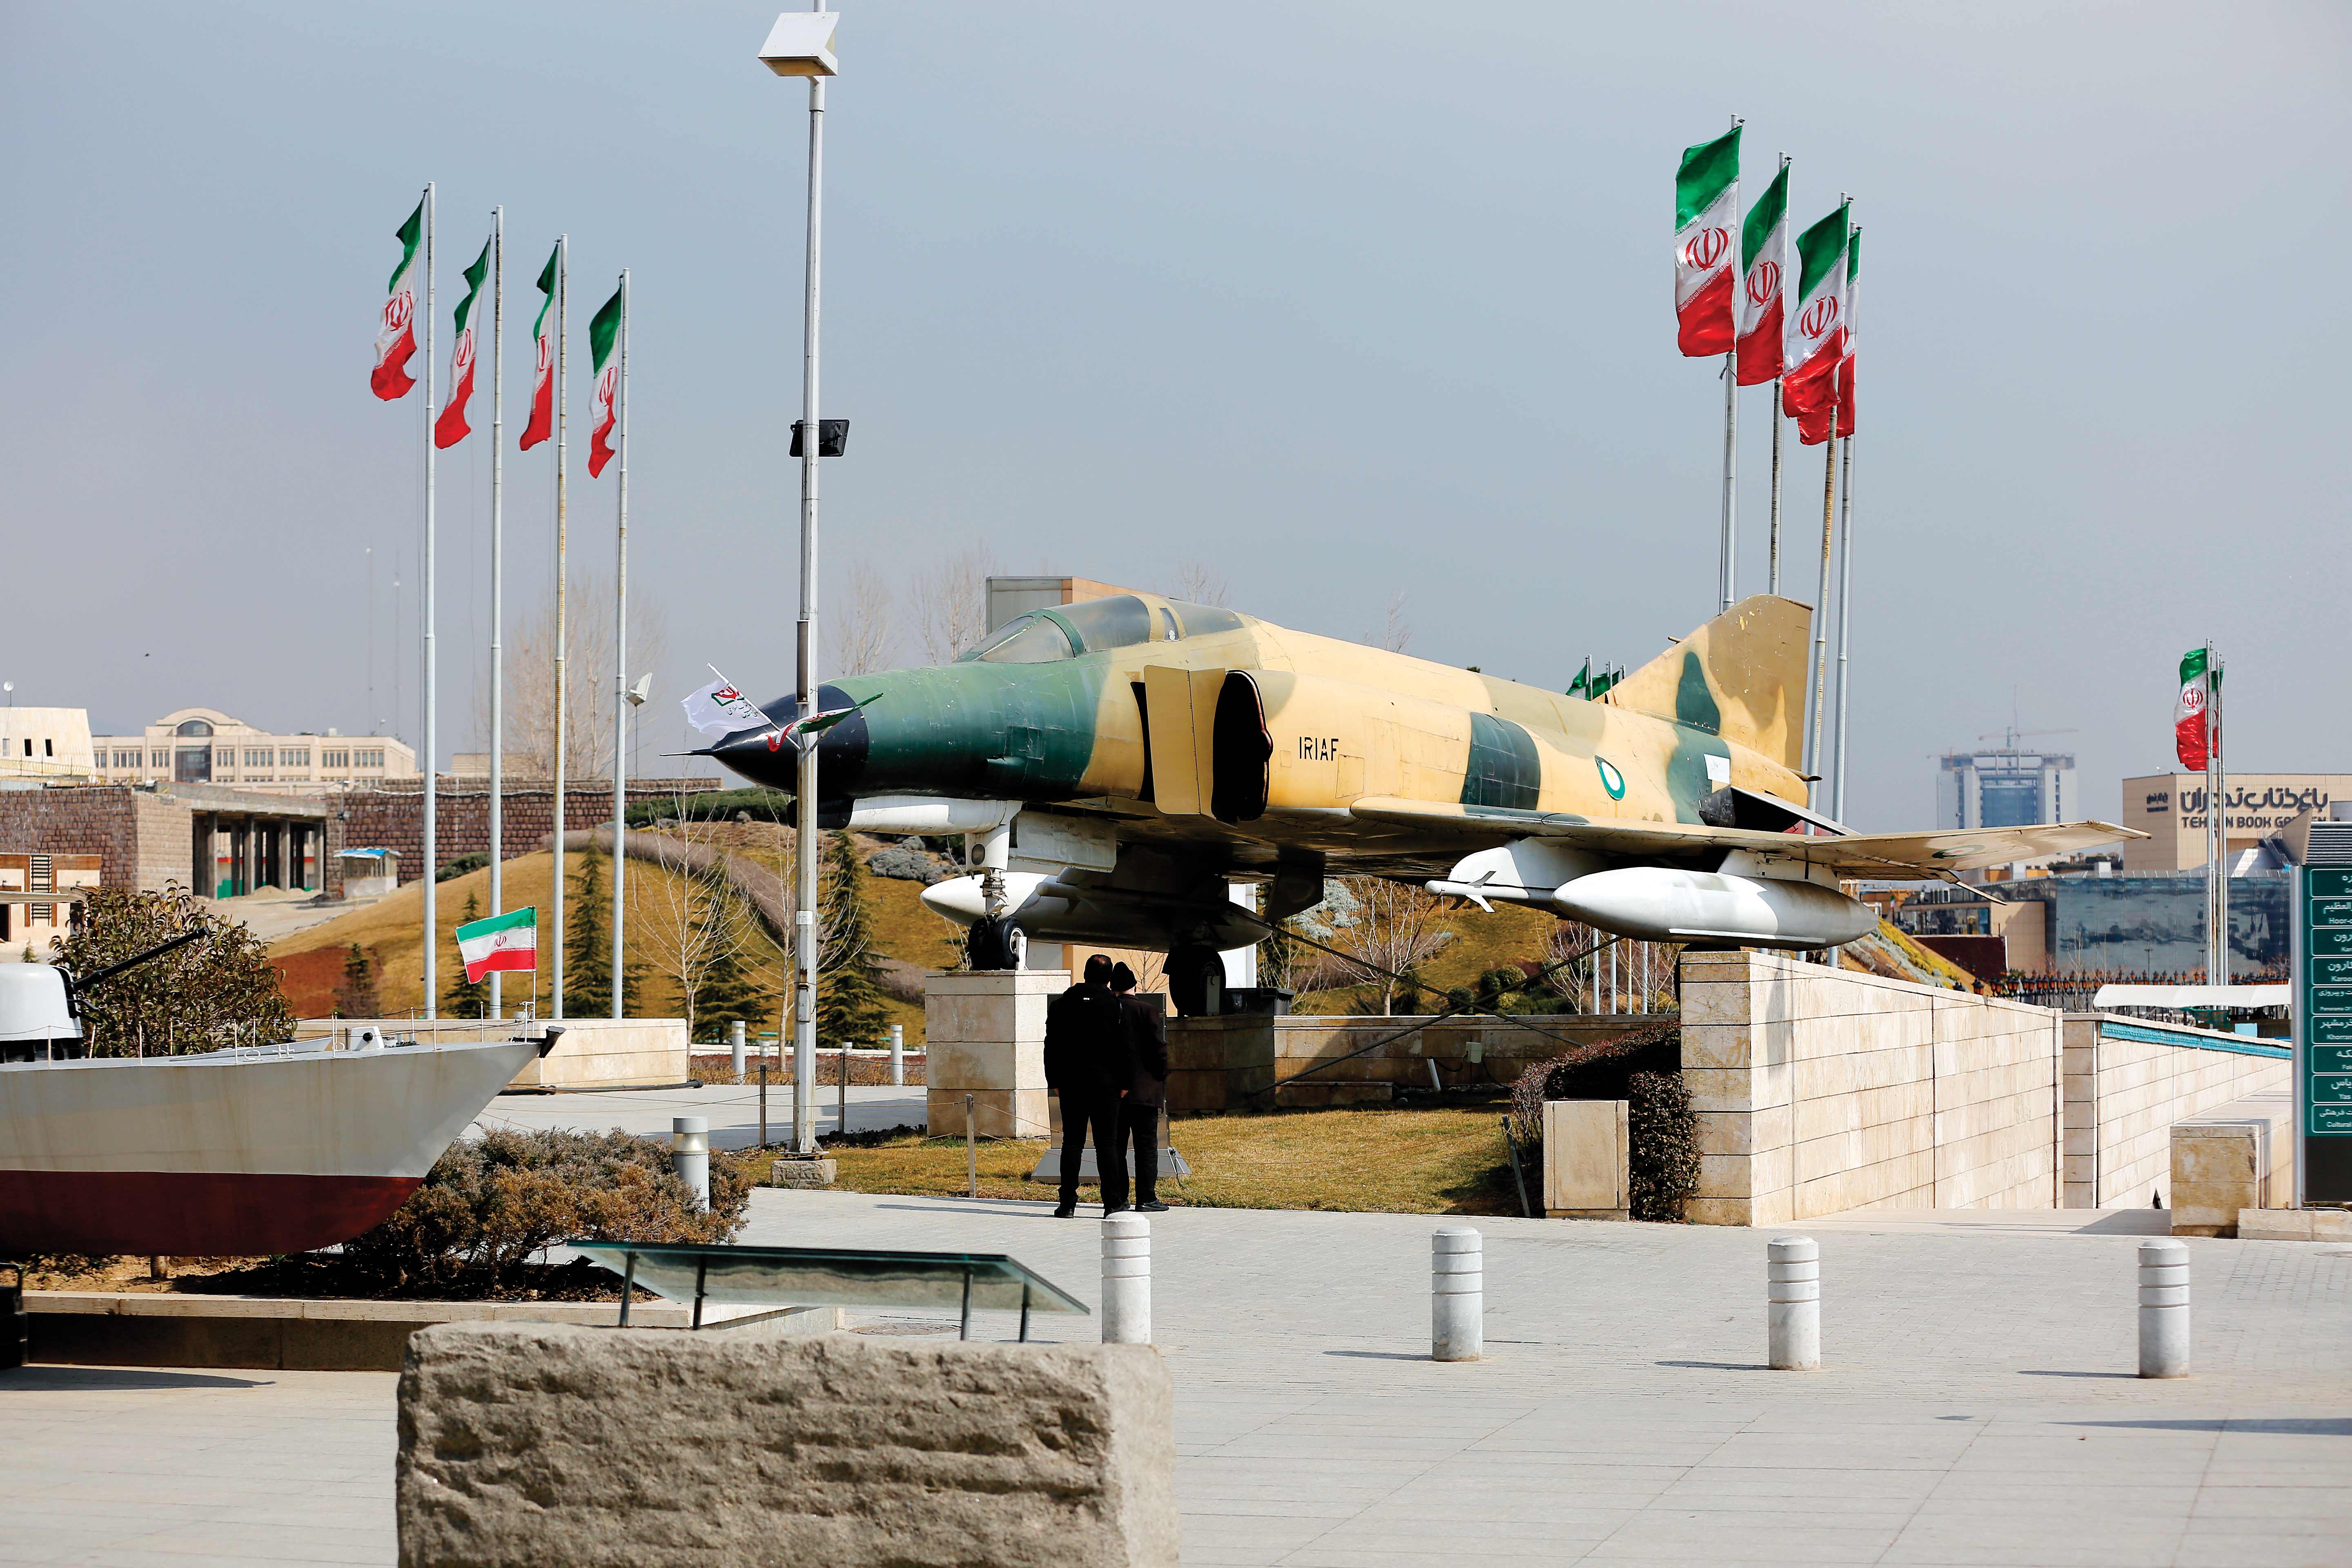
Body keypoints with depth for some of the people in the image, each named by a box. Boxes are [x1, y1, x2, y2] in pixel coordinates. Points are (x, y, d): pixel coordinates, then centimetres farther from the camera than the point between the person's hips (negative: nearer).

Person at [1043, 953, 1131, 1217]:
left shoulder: (1062, 1003, 5)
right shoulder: (1113, 1004, -5)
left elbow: (1052, 1045, 8)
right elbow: (1123, 1046, -7)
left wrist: (1055, 1081, 12)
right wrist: (1124, 1082, -1)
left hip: (1071, 1085, 3)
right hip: (1104, 1083, -3)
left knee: (1072, 1143, 6)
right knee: (1107, 1144, 1)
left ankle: (1068, 1203, 2)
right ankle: (1113, 1203, -2)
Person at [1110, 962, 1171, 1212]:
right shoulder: (1148, 1011, -8)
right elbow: (1158, 1049, -11)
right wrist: (1163, 1079, 1)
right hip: (1144, 1089, -4)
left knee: (1115, 1146, 10)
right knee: (1146, 1145, 1)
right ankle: (1146, 1199, -2)